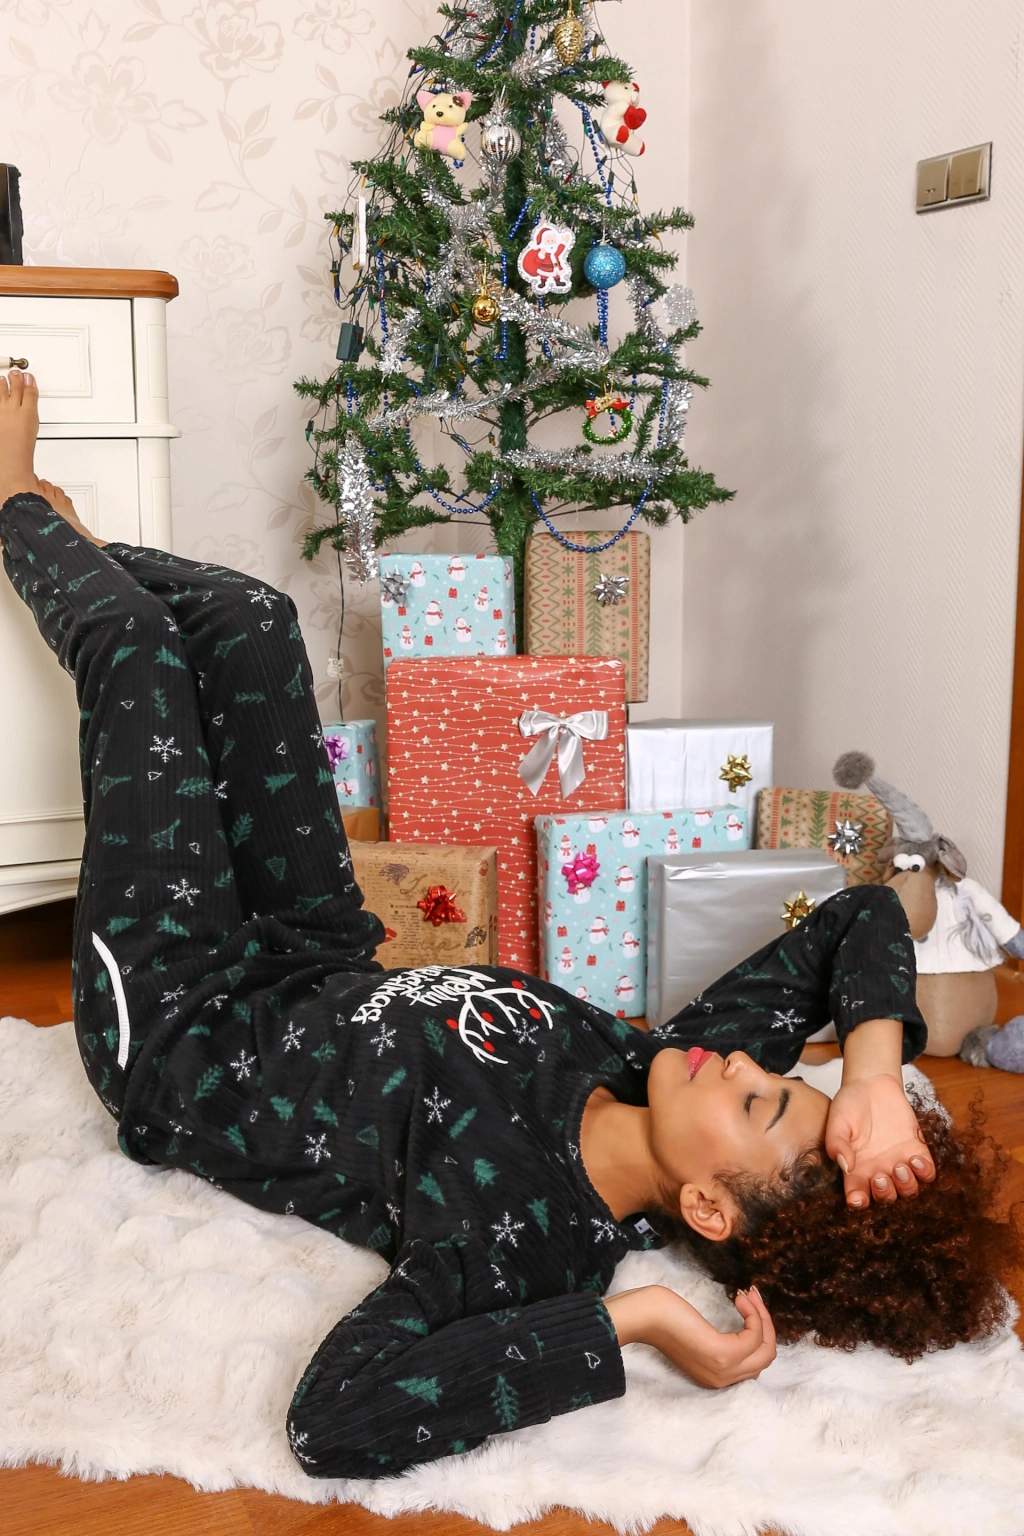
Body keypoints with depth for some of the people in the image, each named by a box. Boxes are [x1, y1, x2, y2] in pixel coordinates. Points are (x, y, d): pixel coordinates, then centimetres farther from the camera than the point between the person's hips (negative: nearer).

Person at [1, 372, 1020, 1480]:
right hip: (324, 982, 6)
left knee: (134, 644, 0)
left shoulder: (520, 1227, -40)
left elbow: (338, 1422, -55)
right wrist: (874, 1074, -31)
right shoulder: (645, 1065, -22)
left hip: (174, 1034, -5)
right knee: (248, 621, 8)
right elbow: (861, 915, -14)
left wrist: (632, 1319, -50)